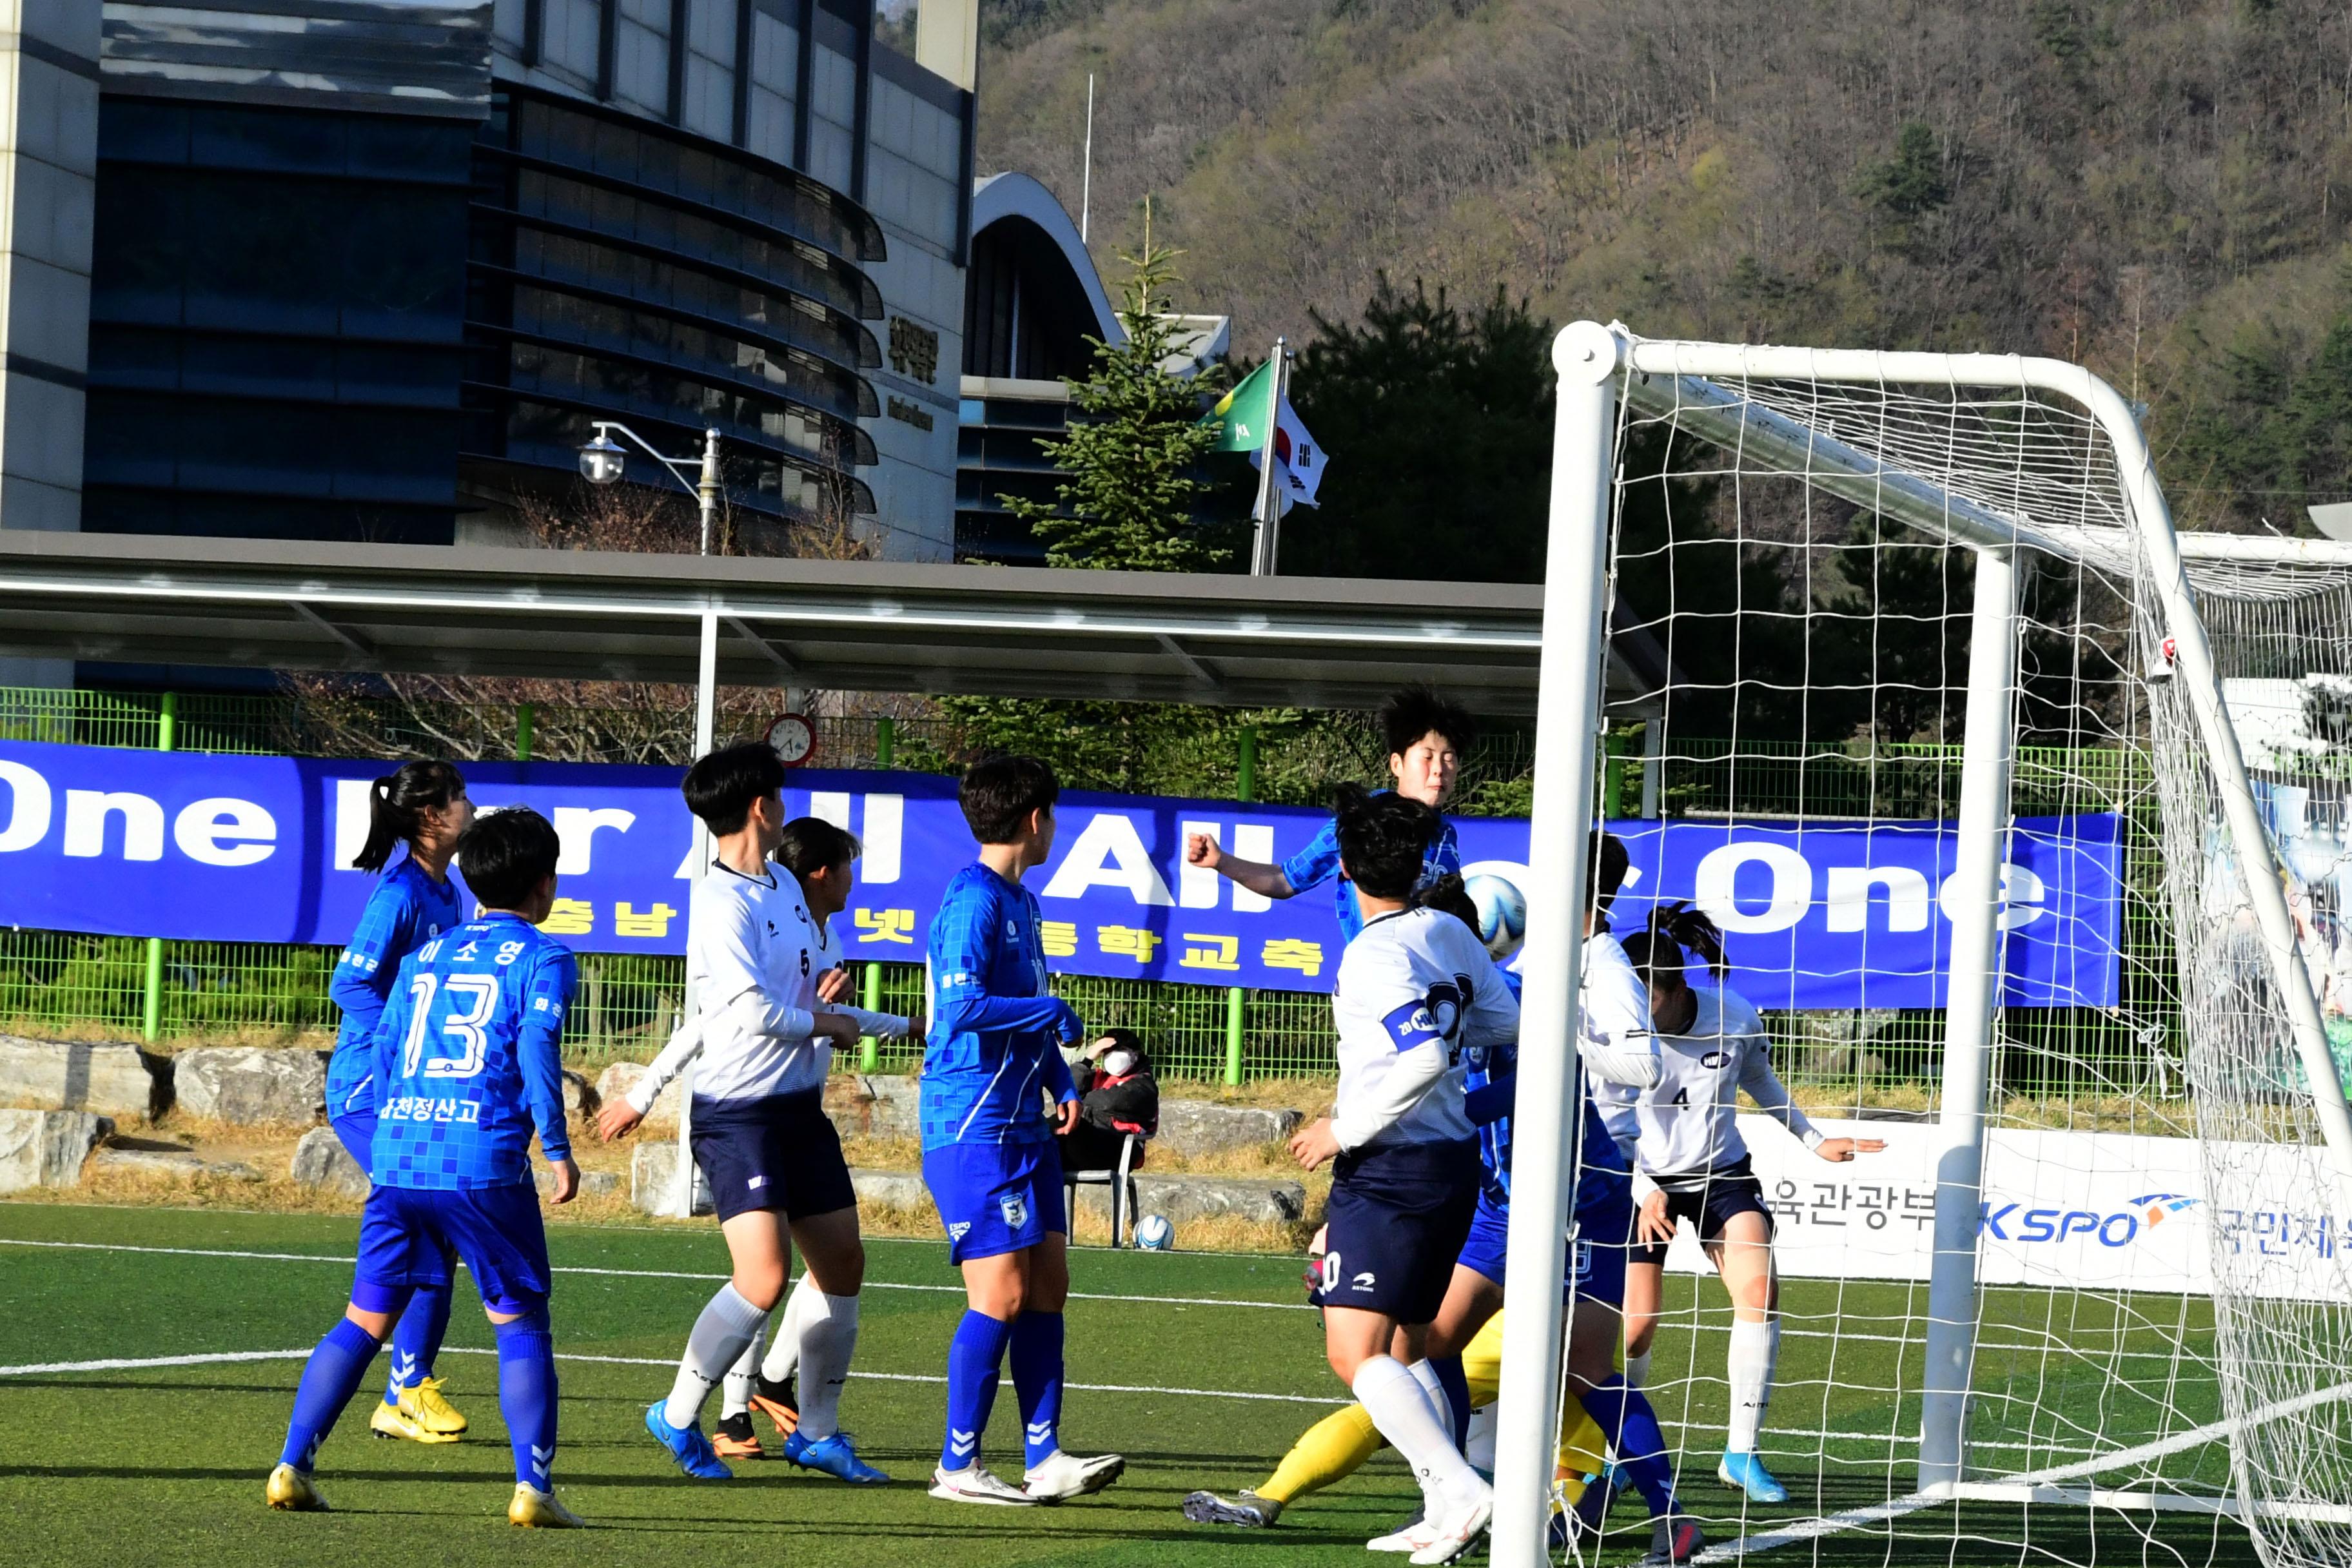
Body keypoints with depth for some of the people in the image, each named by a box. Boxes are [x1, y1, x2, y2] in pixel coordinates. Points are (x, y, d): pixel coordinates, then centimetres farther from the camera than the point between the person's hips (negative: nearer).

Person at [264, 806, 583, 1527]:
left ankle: (293, 1466, 4)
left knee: (365, 1319, 10)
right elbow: (538, 1052, -10)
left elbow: (385, 1053, 17)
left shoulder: (424, 956, 18)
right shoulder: (543, 959, 2)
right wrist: (557, 1149, -5)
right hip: (486, 1164, -5)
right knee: (521, 1324, 4)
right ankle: (534, 1485, -4)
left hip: (397, 1157, 5)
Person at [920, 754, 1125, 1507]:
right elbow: (961, 1006, -25)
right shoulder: (973, 901, -14)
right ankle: (958, 1465, -1)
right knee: (1002, 1294, -9)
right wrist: (1052, 1013, -12)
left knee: (1048, 1285, 6)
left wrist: (1061, 1083, 13)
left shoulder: (1019, 901, 17)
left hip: (1023, 1127, 10)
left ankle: (1044, 1458, 8)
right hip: (974, 1127, -10)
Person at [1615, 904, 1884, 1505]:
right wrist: (1645, 1195, -25)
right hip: (1646, 1182, -1)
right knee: (1635, 1324, -10)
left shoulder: (1735, 1017, -13)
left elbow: (1758, 1078, 9)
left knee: (1759, 1291, -19)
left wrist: (1814, 1140, 11)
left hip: (1723, 1174, 1)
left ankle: (1742, 1454, -10)